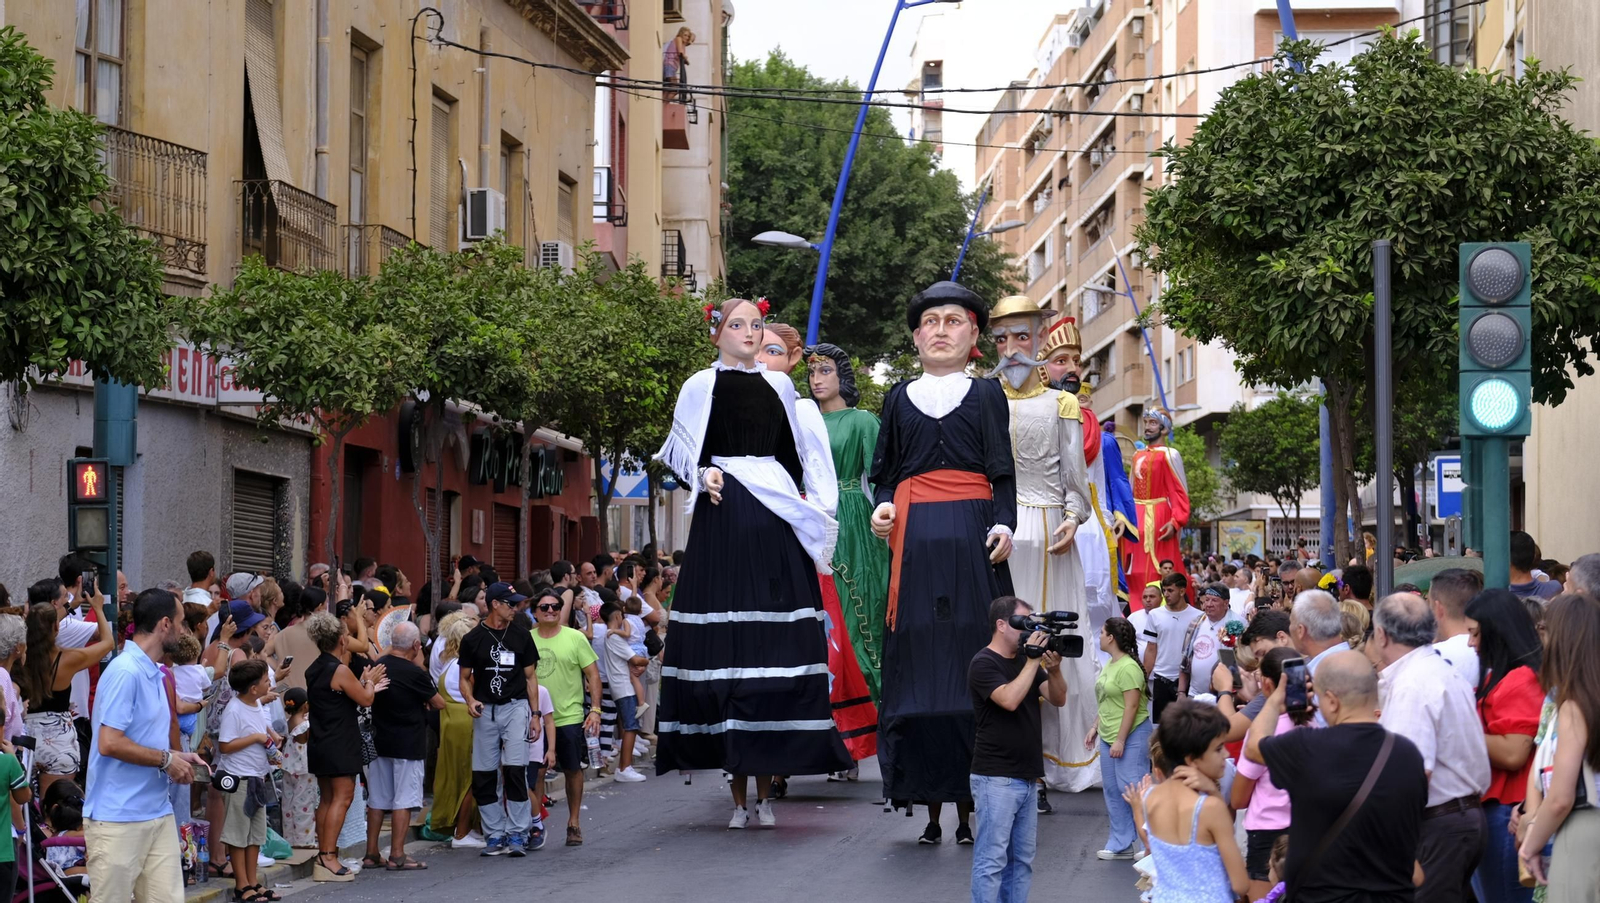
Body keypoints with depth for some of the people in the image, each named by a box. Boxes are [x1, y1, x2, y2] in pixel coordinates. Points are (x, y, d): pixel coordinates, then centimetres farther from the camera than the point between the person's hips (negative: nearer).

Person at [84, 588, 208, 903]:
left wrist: (177, 757, 8)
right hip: (118, 818, -9)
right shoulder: (125, 671, -16)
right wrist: (165, 759, -13)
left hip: (158, 814, 9)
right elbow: (109, 743, -22)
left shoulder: (155, 673, 15)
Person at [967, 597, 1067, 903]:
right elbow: (1010, 700, -25)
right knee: (992, 861, -8)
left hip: (1027, 777, 8)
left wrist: (1053, 669, -10)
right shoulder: (984, 664, -9)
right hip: (995, 778, -8)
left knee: (1022, 859, 10)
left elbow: (1058, 699, 8)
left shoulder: (1025, 660, 12)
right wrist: (1033, 661, -18)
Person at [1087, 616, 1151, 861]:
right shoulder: (1109, 665, 12)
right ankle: (1121, 844, 18)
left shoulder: (1128, 668, -18)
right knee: (1112, 791, 12)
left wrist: (1120, 740, -20)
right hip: (1109, 737, 10)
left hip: (1130, 737, -10)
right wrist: (1095, 728, 17)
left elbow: (1131, 706, -20)